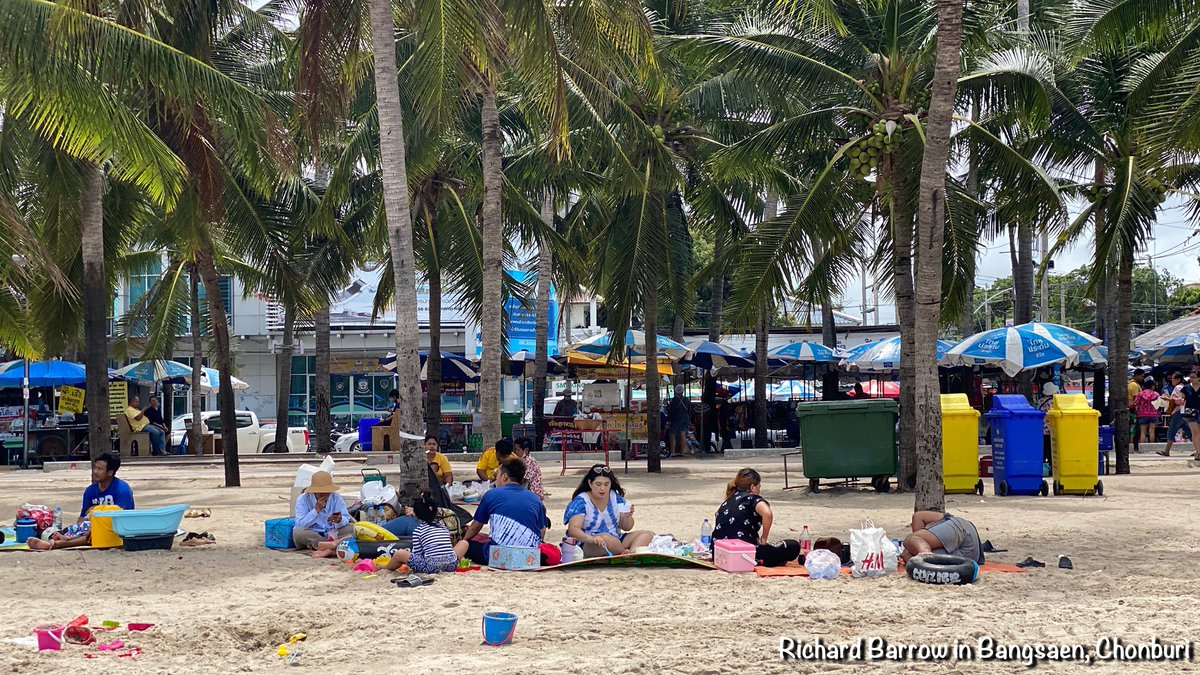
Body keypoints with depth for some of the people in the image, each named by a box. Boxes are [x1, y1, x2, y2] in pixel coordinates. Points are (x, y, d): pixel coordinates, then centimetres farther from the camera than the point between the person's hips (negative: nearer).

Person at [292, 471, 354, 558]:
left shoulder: (336, 497, 1)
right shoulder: (303, 499, -8)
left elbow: (346, 519, -8)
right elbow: (300, 524, -19)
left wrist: (340, 521, -32)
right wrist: (316, 510, -25)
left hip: (332, 534, 3)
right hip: (311, 535, -3)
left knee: (352, 527, -17)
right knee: (298, 532, -35)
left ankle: (329, 549, -40)